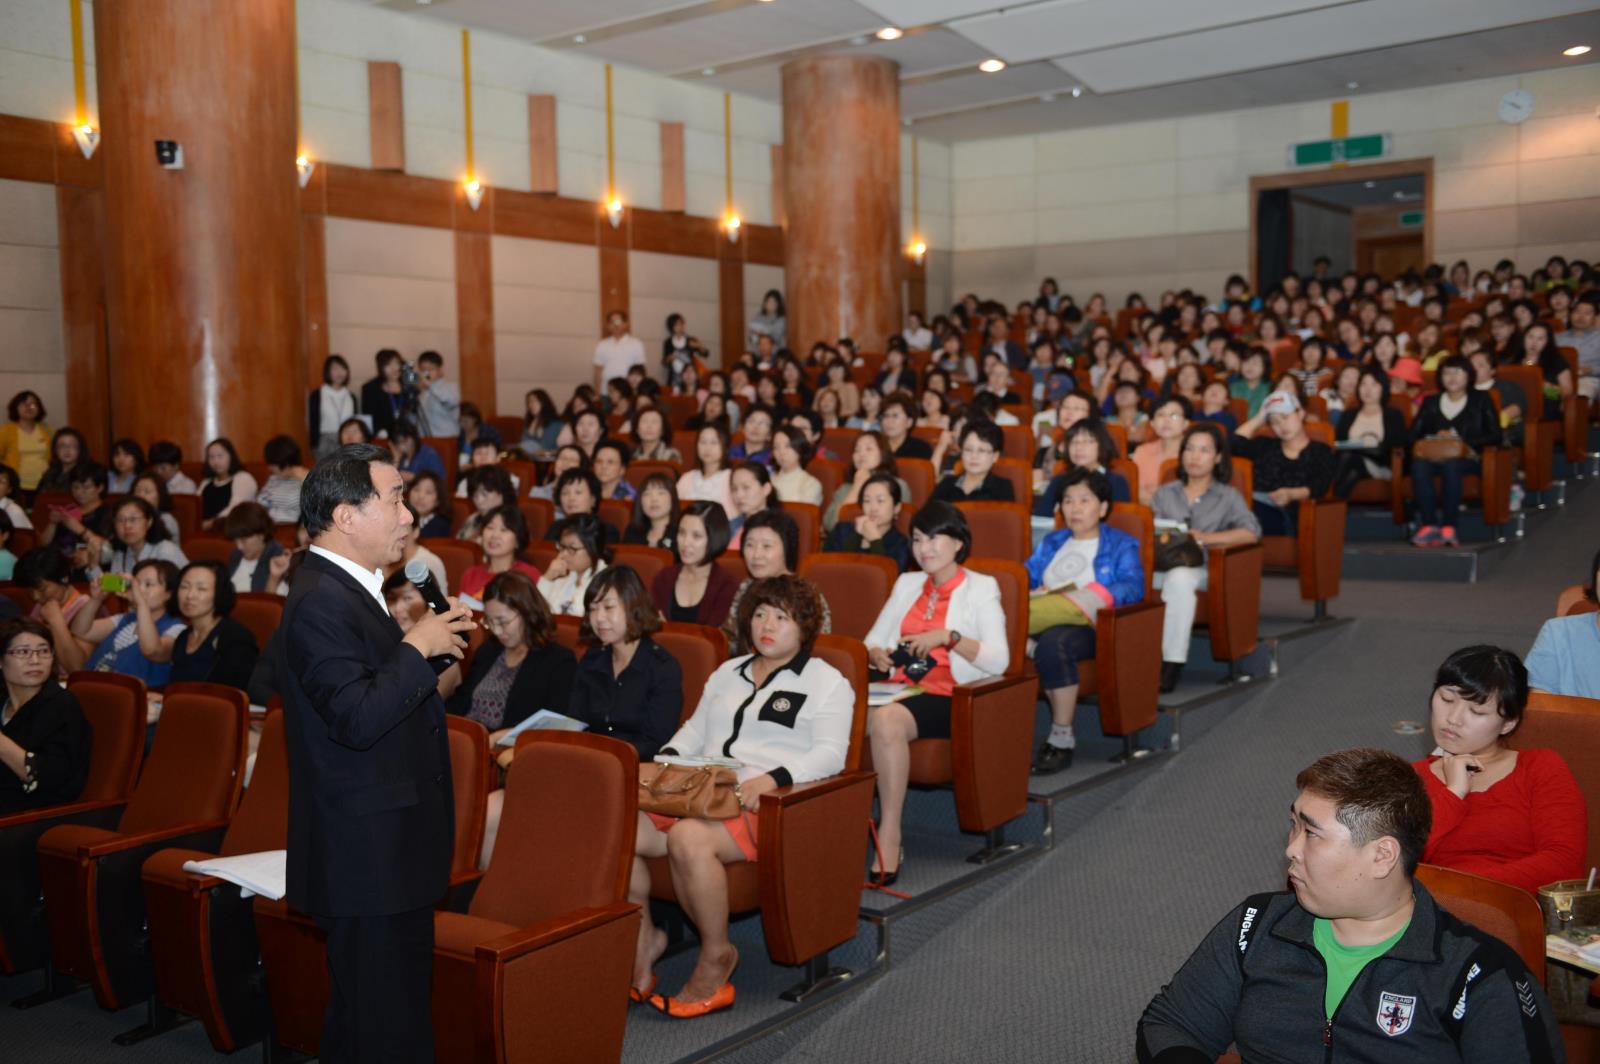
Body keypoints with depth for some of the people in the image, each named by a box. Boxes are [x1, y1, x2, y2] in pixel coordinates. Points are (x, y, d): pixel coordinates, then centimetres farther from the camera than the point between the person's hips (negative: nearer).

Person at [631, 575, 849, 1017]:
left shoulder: (826, 682, 6)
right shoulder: (727, 672, 28)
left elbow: (830, 753, -7)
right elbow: (694, 730, 27)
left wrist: (772, 778, -23)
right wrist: (668, 757, 4)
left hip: (768, 804, -6)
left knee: (688, 838, -36)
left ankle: (717, 954, -15)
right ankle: (643, 935, 0)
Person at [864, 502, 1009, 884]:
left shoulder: (981, 587, 7)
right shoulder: (907, 583, 24)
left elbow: (999, 660, -6)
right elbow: (872, 639, 23)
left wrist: (947, 637, -17)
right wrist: (875, 654, -1)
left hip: (947, 697, -5)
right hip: (899, 690, 5)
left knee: (886, 720, -36)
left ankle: (889, 838, -32)